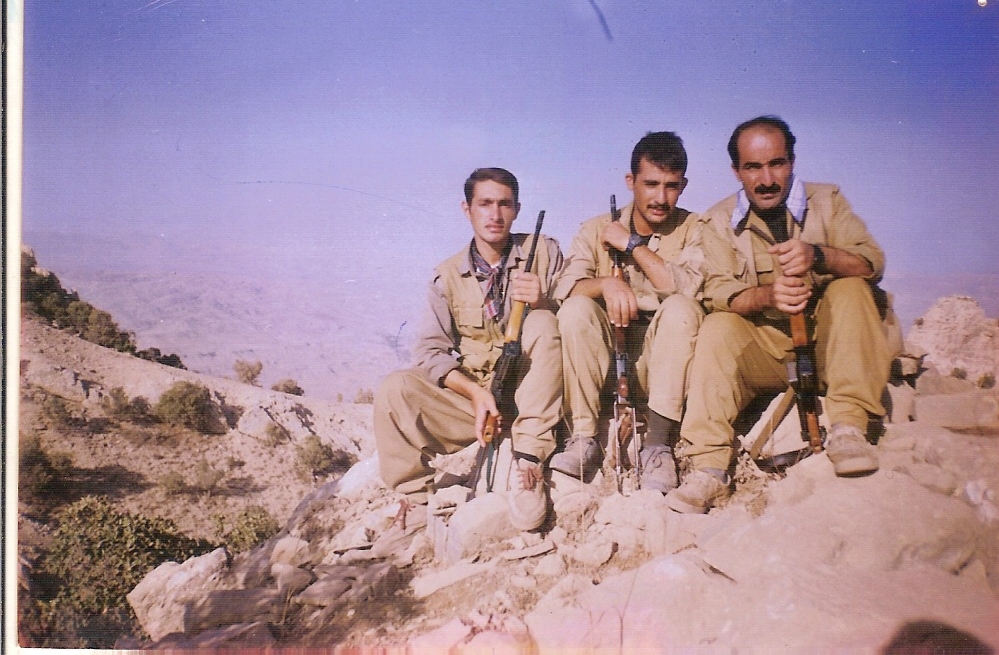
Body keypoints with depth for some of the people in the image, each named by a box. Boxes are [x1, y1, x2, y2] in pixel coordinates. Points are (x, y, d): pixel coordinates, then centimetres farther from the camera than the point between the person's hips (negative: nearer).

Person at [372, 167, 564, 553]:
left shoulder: (543, 252, 3)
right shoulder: (449, 275, 5)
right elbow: (430, 351, -3)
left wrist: (543, 301, -25)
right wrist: (476, 392, -20)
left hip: (533, 395, -1)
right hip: (474, 395, 2)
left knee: (542, 322, -28)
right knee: (394, 389, -21)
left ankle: (528, 458, -30)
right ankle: (417, 501, -13)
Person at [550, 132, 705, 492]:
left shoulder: (693, 229, 0)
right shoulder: (597, 229, 4)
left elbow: (688, 288, -20)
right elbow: (563, 287, -10)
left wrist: (631, 243, -17)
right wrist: (606, 283, -30)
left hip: (666, 359, -1)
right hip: (605, 360, 1)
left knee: (682, 308, -29)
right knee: (577, 308, -25)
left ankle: (659, 445, -27)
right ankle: (583, 439, -21)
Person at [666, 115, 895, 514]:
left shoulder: (825, 201, -1)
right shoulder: (719, 221, -1)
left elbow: (873, 262, -13)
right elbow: (716, 292, -13)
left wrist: (818, 255, -35)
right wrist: (766, 296, -35)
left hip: (827, 343, 0)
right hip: (762, 349, 0)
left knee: (851, 288, -24)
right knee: (718, 326, -26)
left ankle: (848, 427, -27)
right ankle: (709, 469, -32)